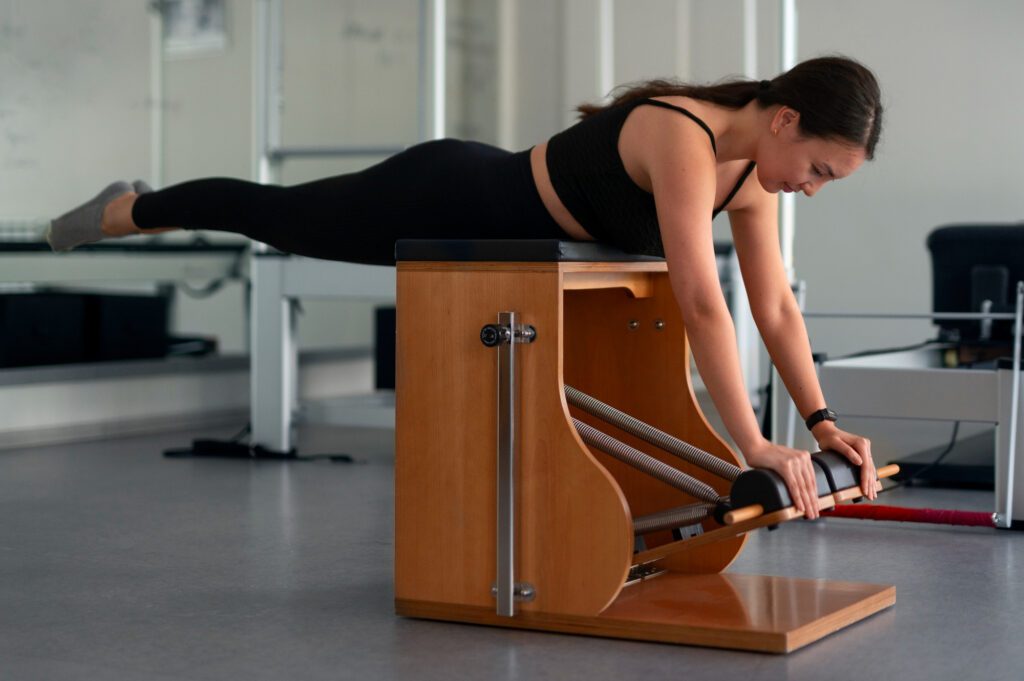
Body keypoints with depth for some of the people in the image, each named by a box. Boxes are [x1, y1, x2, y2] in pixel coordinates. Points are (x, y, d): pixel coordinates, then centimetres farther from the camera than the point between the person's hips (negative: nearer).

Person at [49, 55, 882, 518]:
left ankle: (132, 207, 51)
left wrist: (822, 420, -10)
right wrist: (753, 445, -41)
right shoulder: (684, 138, -36)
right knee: (275, 213, 15)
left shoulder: (751, 170, -10)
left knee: (284, 220, 27)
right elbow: (701, 301, -42)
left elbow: (776, 305, -4)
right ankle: (123, 213, 42)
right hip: (448, 203, -8)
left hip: (492, 227, 8)